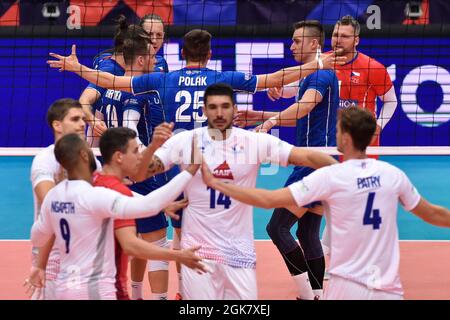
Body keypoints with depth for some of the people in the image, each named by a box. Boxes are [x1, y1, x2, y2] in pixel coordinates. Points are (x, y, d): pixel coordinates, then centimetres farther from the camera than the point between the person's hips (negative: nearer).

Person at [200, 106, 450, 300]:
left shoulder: (330, 177, -8)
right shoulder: (394, 175, 2)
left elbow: (268, 200, -10)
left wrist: (214, 183, -2)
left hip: (348, 286, -3)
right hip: (388, 289, 3)